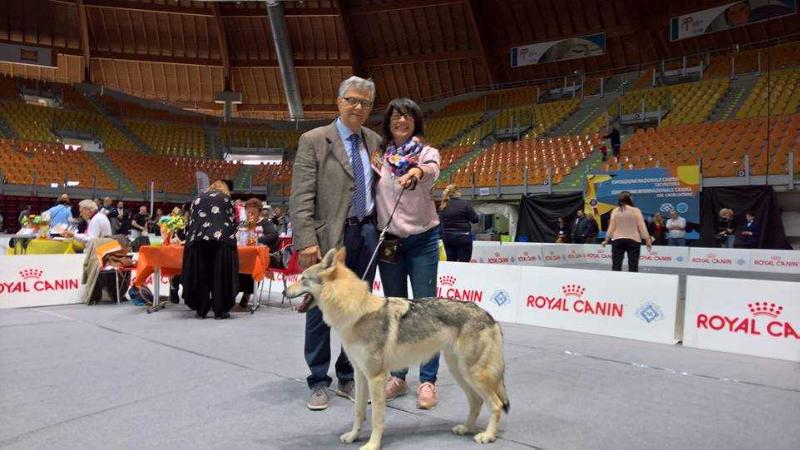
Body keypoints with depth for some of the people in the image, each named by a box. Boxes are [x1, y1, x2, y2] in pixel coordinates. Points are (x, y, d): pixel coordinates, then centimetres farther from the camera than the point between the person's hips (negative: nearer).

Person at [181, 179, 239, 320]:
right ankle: (220, 310, 0)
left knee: (200, 275, 7)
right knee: (220, 274, 0)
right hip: (220, 240, -3)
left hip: (197, 240, 3)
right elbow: (232, 221, 13)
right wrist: (231, 237, 27)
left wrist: (191, 237, 29)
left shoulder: (198, 199, 23)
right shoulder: (226, 198, 15)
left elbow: (191, 221, 21)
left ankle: (201, 310, 9)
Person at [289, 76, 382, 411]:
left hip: (366, 234, 5)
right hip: (329, 236, -5)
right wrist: (306, 241, -17)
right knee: (322, 311, 4)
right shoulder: (314, 140, -3)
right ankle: (319, 383, 18)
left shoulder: (375, 141, 12)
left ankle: (348, 379, 25)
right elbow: (301, 197, -9)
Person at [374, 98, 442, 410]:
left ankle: (427, 381, 5)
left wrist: (417, 172, -47)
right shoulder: (379, 156, 8)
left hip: (422, 239, -2)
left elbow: (432, 172, -23)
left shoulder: (427, 152, 0)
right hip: (388, 240, 3)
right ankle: (397, 376, 19)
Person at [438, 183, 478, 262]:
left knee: (451, 262, 13)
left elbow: (441, 221, 6)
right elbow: (475, 219, -7)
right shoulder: (465, 203, -9)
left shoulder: (443, 206, 3)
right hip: (462, 237, -5)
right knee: (464, 263, 1)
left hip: (447, 237, 5)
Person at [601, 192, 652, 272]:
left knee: (616, 266, 4)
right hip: (633, 240, -2)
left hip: (617, 240, 2)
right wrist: (647, 240, 1)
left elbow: (611, 227, 2)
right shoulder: (636, 210, -3)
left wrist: (606, 240, 10)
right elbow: (642, 227, -4)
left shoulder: (615, 211, 2)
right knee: (633, 266, 0)